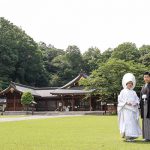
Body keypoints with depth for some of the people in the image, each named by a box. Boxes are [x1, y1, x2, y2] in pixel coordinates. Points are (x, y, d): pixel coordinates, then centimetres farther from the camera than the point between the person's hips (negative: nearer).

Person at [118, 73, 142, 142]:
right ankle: (127, 136, -7)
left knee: (133, 122, 5)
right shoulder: (123, 91, 1)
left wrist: (136, 103, -6)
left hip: (133, 109, 5)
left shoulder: (133, 92, 15)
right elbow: (120, 99, -5)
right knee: (127, 122, -10)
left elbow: (137, 99, 15)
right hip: (126, 109, -5)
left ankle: (132, 136, 15)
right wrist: (126, 102, -18)